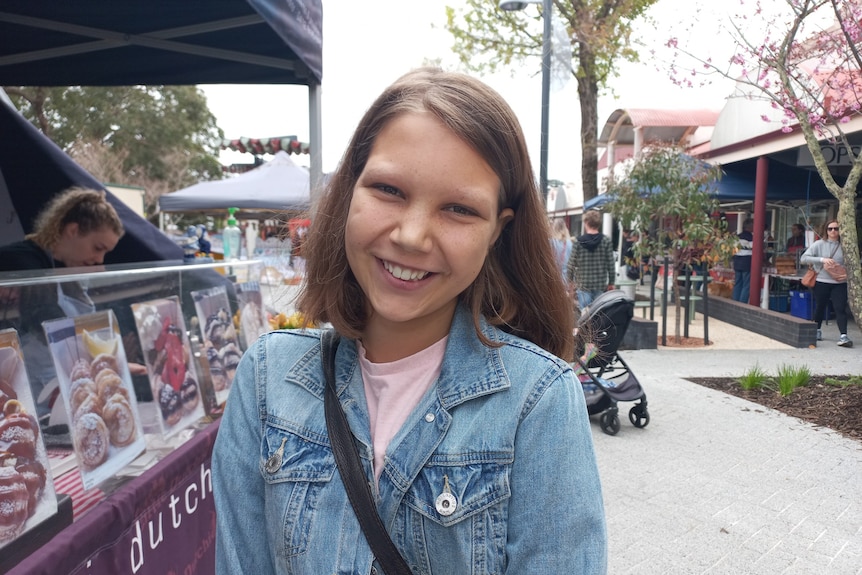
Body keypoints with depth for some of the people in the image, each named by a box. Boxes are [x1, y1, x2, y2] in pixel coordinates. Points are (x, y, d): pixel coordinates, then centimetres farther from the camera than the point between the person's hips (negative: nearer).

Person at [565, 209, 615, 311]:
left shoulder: (578, 242, -5)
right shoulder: (606, 241, -2)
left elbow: (571, 264, -3)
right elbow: (611, 265, -2)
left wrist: (570, 280, 12)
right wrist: (611, 283, 9)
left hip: (583, 284, -1)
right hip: (601, 285, 1)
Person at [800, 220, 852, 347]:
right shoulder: (819, 244, -1)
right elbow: (803, 258, -10)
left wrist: (848, 273, -12)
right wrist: (822, 259, -22)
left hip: (840, 283, 0)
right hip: (822, 282, 0)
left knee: (840, 308, -11)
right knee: (820, 308, 14)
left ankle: (843, 336, -14)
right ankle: (817, 330, 36)